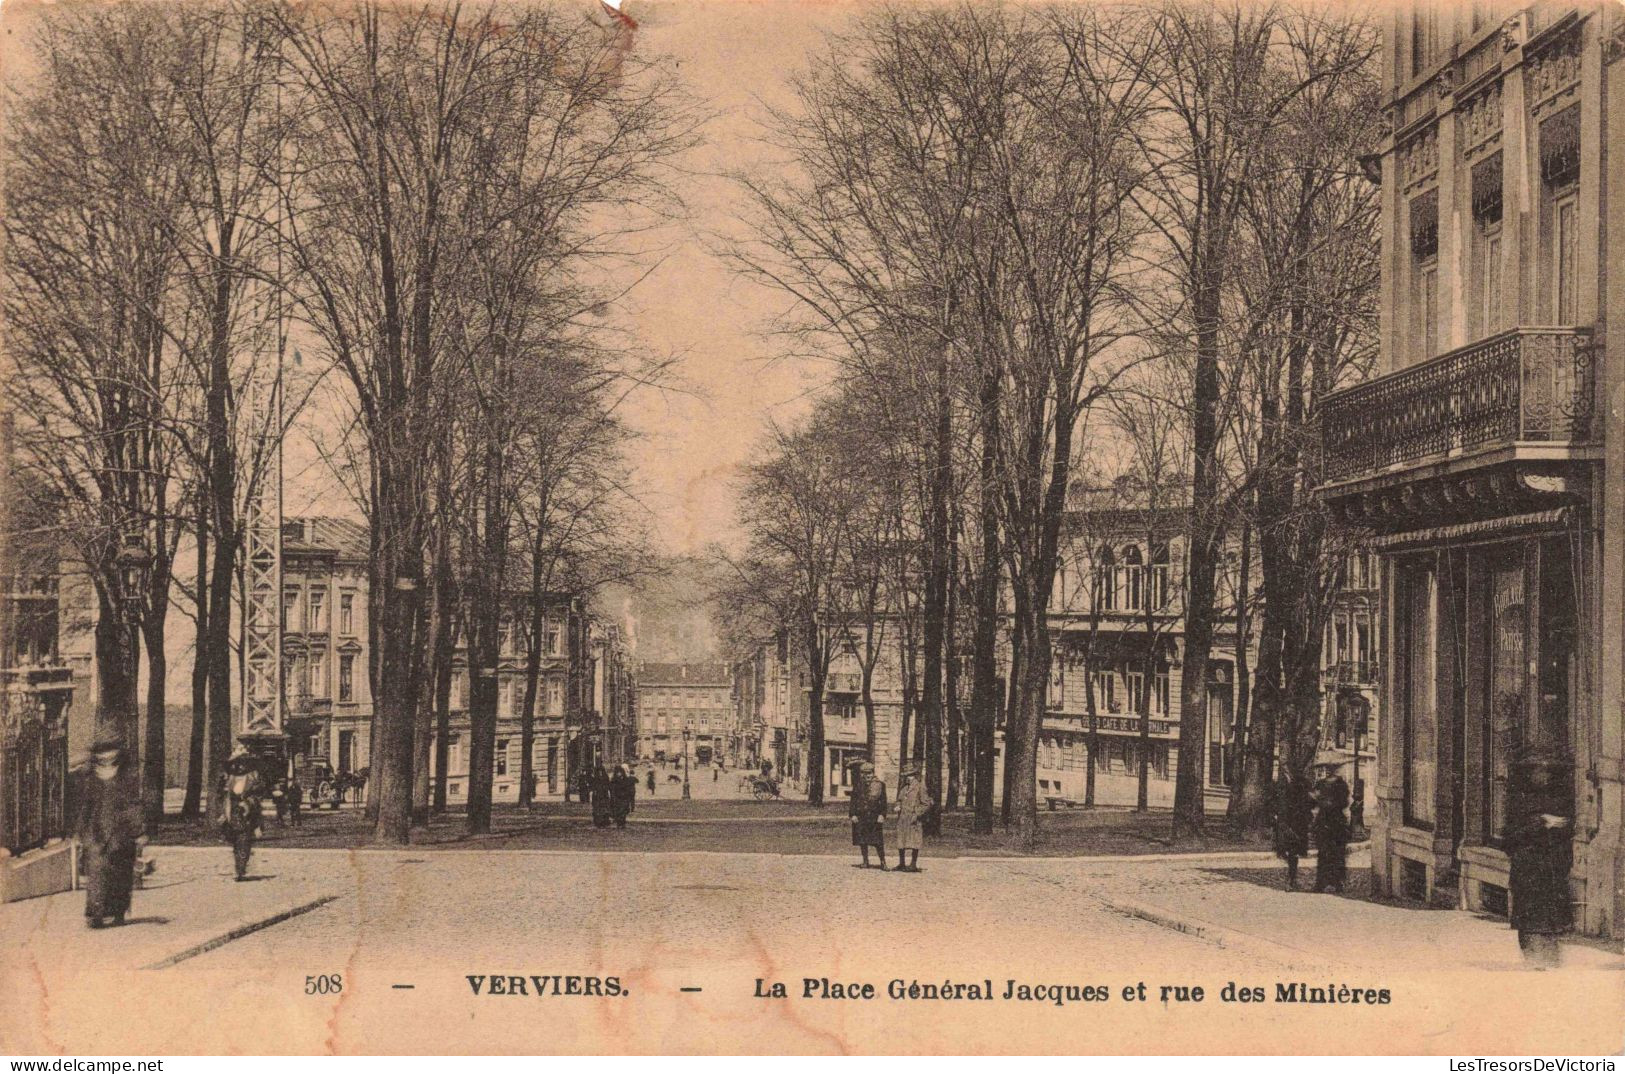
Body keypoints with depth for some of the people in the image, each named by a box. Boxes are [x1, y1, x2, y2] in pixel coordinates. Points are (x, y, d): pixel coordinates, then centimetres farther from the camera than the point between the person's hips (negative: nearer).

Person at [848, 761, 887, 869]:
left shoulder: (879, 785, 3)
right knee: (862, 840, 6)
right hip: (860, 817, 2)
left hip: (874, 817, -2)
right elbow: (853, 800, 5)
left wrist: (881, 815, -7)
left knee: (877, 841, -5)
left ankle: (882, 862, 1)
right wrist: (853, 814, -4)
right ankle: (865, 861, 17)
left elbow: (883, 802, 2)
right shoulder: (857, 785, 6)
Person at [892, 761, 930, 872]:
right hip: (902, 819, 7)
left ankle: (913, 864, 2)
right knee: (900, 843, 10)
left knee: (914, 843, -3)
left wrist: (917, 814, -15)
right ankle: (901, 864, 20)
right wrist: (896, 809, 5)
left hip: (914, 820, -7)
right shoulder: (903, 788, 13)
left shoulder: (920, 787, -7)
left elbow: (926, 804, -8)